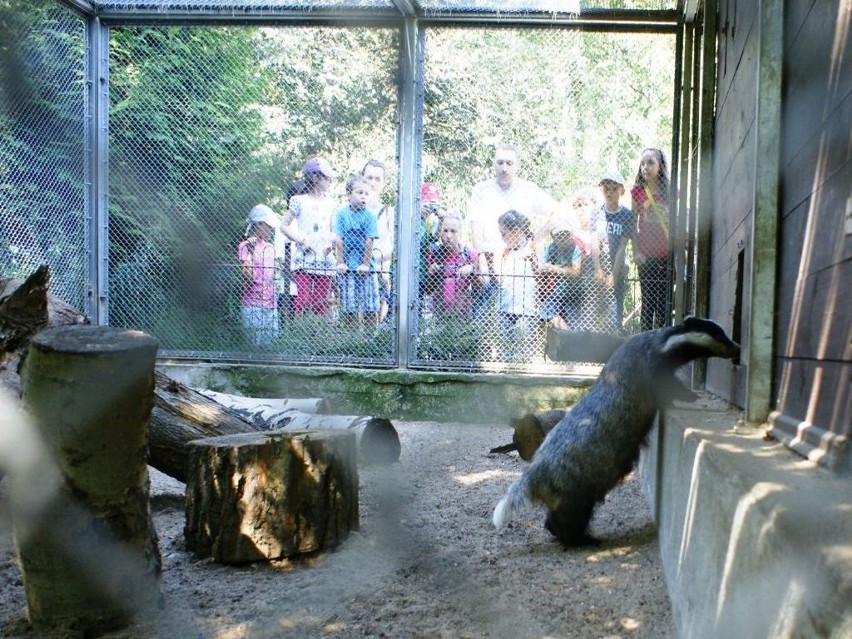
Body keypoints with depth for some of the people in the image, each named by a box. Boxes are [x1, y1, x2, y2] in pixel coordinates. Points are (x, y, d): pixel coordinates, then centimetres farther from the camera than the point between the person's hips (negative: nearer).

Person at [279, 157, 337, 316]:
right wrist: (302, 240, -9)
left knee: (321, 302, 3)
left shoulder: (330, 203, 13)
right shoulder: (300, 201, 0)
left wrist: (331, 243, -2)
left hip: (325, 260, 4)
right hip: (304, 260, -4)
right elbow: (284, 226, 2)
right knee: (303, 299, -11)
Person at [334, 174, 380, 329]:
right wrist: (340, 262, -4)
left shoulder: (369, 215, -2)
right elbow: (338, 239, 0)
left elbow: (369, 241, -5)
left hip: (366, 267, 0)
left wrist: (365, 264, -8)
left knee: (370, 306, -1)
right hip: (347, 267, 0)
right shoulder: (342, 214, 1)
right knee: (348, 306, 2)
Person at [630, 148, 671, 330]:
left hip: (668, 254, 1)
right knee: (648, 301, 3)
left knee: (665, 301, 4)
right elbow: (633, 223, 4)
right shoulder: (637, 191, 2)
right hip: (647, 255, -1)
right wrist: (636, 251, -3)